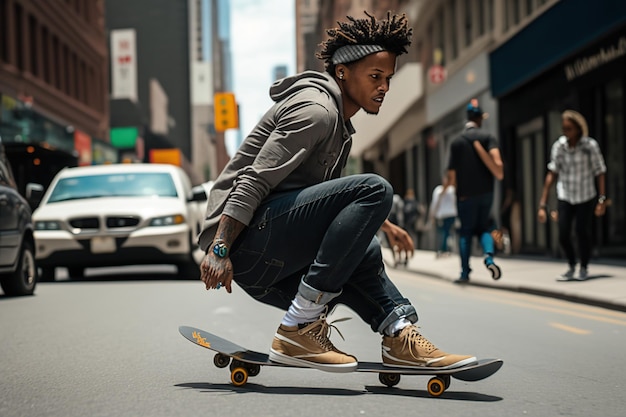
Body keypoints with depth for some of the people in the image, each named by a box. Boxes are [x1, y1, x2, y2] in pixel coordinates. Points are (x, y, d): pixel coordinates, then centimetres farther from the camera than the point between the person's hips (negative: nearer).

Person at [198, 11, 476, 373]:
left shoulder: (339, 123, 23)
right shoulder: (315, 110, -8)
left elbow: (331, 195, 40)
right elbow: (253, 182, -18)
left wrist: (381, 223, 43)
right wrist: (219, 249, -25)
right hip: (245, 239, -11)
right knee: (376, 189, -21)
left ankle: (399, 333, -3)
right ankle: (299, 328, -25)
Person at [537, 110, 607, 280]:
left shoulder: (590, 145, -14)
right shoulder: (558, 146, -8)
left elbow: (600, 172, -9)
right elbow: (552, 173, -8)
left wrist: (602, 200, -16)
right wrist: (543, 203, -11)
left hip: (586, 197, -2)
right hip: (565, 197, 2)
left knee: (582, 232, -6)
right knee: (563, 235, -5)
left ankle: (584, 268, 18)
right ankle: (571, 266, 22)